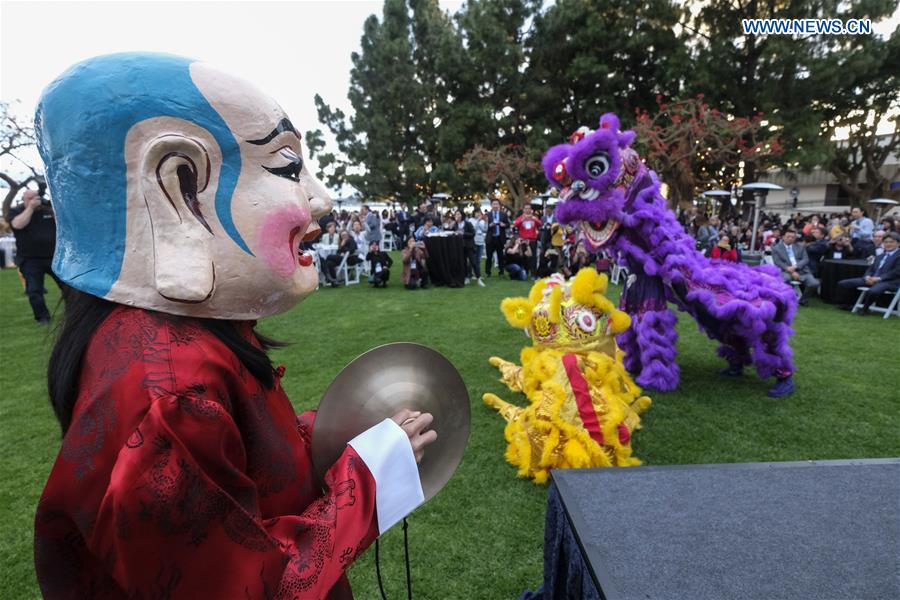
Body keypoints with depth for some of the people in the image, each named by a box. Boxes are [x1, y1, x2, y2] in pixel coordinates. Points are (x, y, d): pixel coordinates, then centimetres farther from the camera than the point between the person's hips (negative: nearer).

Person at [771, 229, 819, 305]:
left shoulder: (800, 246, 20)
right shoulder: (776, 248, 9)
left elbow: (806, 259, 8)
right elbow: (778, 263, -2)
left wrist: (795, 267, -13)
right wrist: (791, 271, -15)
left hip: (802, 271, 3)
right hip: (786, 271, -3)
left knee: (814, 284, -22)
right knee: (785, 278, -39)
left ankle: (803, 300, 7)